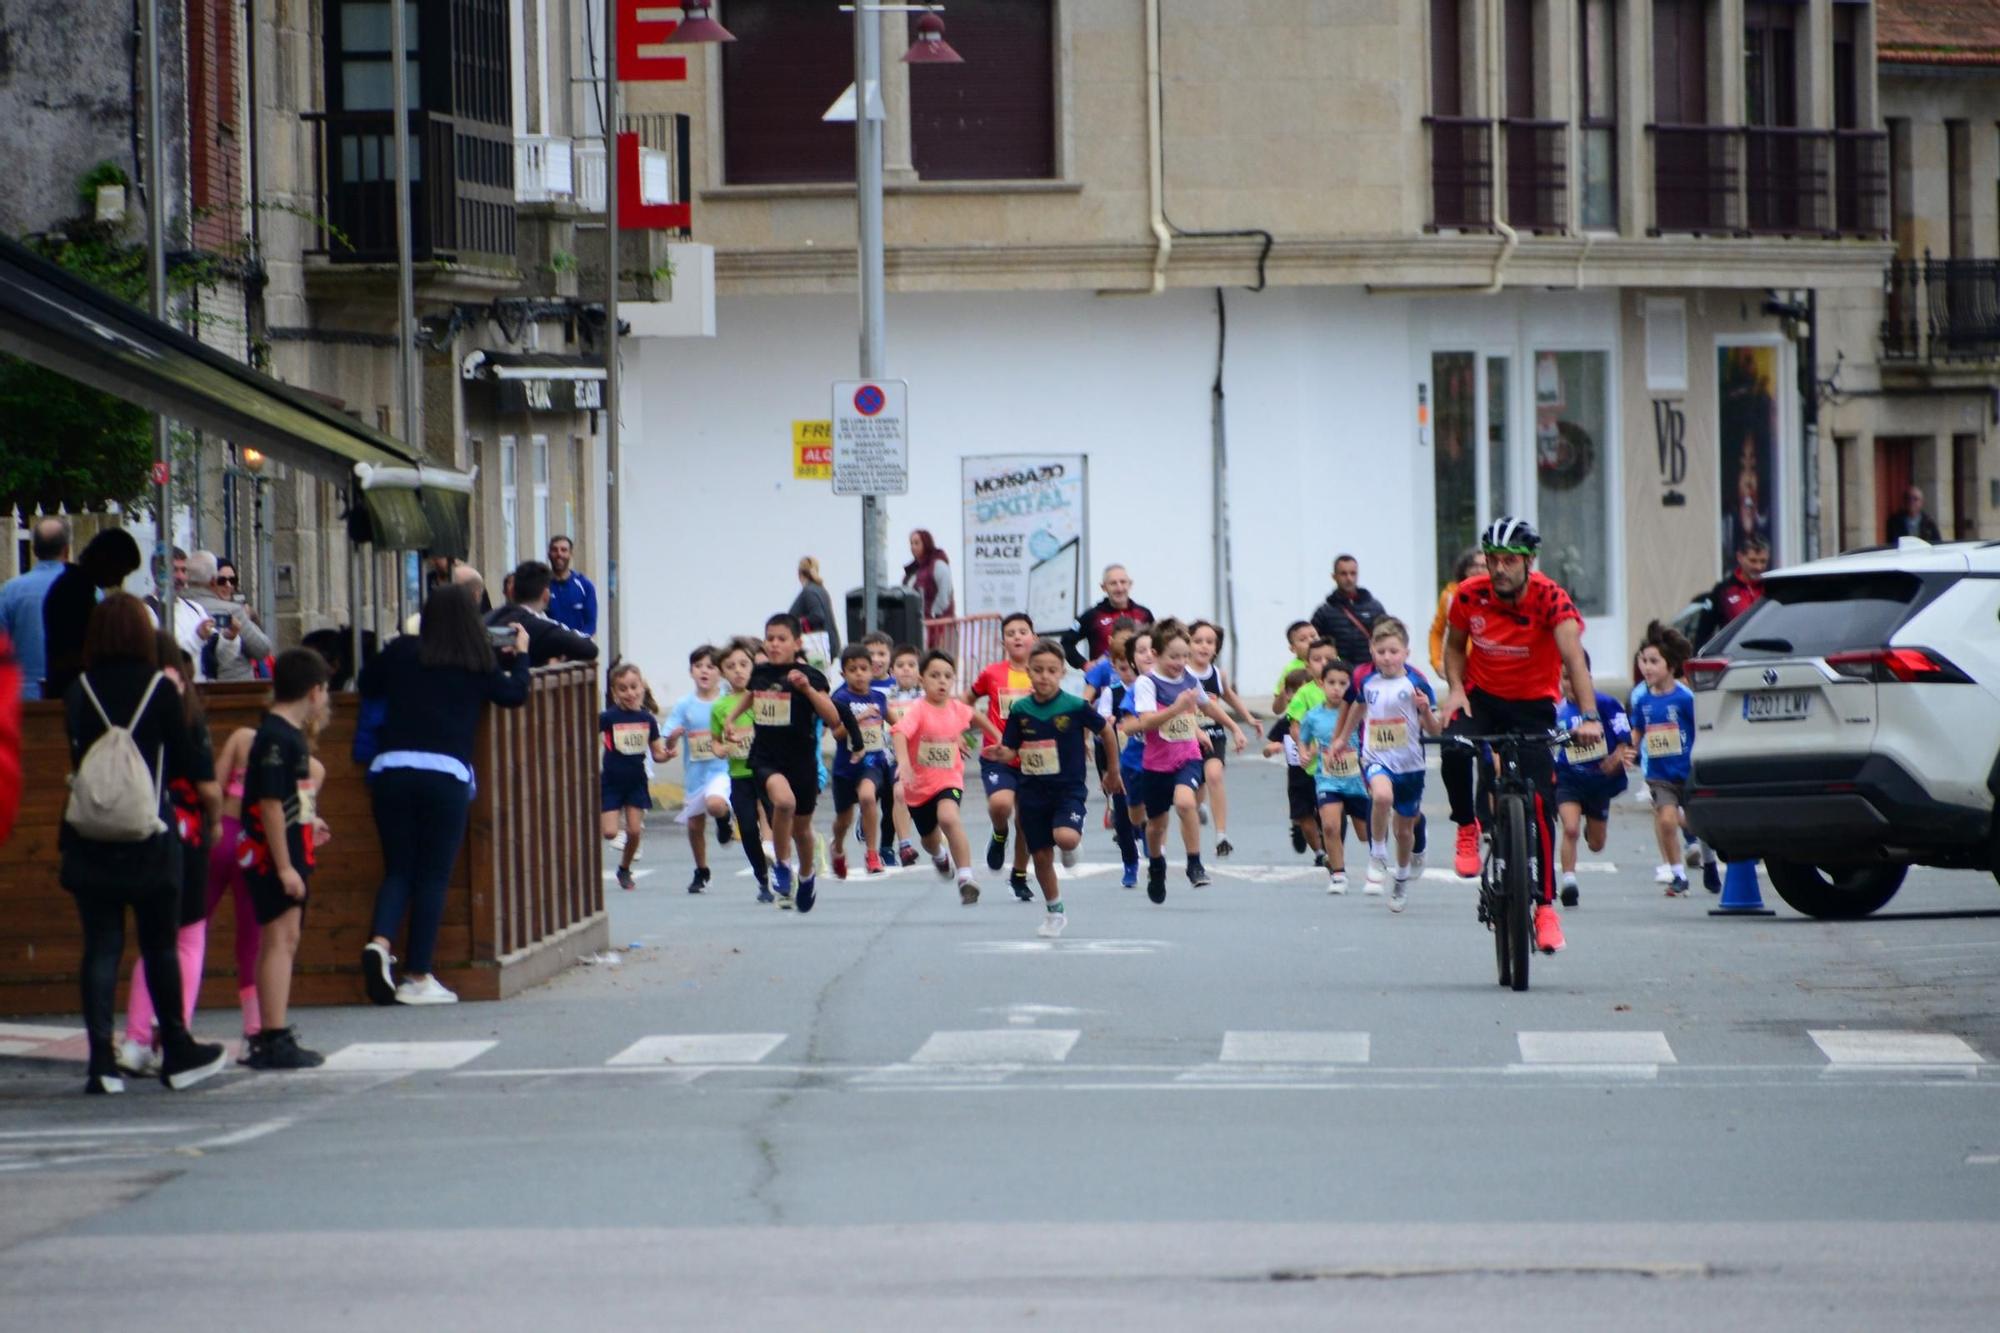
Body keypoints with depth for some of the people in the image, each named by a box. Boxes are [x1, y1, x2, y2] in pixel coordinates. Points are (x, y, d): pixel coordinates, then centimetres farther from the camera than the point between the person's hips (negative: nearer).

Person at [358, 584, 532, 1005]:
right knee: (433, 876, 4)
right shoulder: (478, 664, 5)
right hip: (446, 773, -2)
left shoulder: (401, 652, 9)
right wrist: (519, 655, 34)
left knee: (397, 870, 11)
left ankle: (380, 941, -17)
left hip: (390, 767, 2)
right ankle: (418, 977, 2)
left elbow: (367, 686, 23)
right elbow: (514, 695, 19)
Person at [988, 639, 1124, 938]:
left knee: (1065, 838, -29)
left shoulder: (1075, 707, -11)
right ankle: (1054, 911, 30)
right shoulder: (1021, 710, -3)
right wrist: (1001, 753, -24)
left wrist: (1113, 771, 14)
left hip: (1069, 789, -3)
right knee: (1041, 856, 9)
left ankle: (1073, 843, 10)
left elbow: (1106, 731, 4)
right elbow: (1010, 750, 1)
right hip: (1034, 791, 3)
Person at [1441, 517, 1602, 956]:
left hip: (1532, 705, -1)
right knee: (1455, 750, -32)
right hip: (1481, 696, 1)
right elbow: (1454, 645, 6)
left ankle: (1545, 904, -1)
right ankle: (1467, 829, -4)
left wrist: (1589, 718, -47)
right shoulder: (1469, 595, -13)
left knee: (1539, 802, -12)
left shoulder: (1549, 598, -23)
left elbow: (1573, 655, -35)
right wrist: (1455, 689, -13)